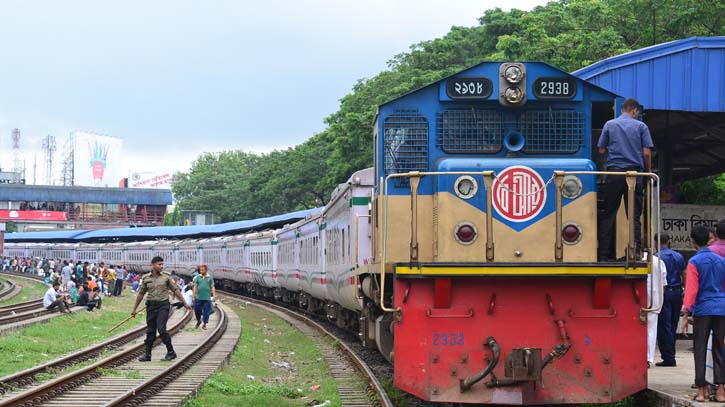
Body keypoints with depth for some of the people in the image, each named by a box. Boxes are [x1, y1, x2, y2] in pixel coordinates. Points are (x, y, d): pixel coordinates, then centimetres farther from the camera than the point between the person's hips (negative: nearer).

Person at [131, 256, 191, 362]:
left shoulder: (166, 277, 0)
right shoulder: (146, 278, 5)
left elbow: (175, 290, 5)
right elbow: (141, 294, 12)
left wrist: (184, 303, 3)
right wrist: (134, 309, 15)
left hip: (163, 305, -3)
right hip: (151, 306, 3)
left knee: (161, 328, -14)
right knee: (150, 331, 6)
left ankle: (171, 352, -4)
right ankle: (147, 354, 14)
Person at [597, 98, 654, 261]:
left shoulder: (609, 125, 7)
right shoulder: (641, 126, 3)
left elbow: (601, 150, 9)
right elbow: (646, 153, -1)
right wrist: (649, 171, 13)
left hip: (614, 171, 1)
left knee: (608, 214, 5)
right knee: (634, 215, 2)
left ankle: (604, 254, 2)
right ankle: (636, 252, -4)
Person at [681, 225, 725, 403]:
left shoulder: (694, 262, -6)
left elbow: (691, 289, -11)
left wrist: (686, 311, -9)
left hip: (703, 309, -4)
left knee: (700, 350, 2)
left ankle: (701, 390, 1)